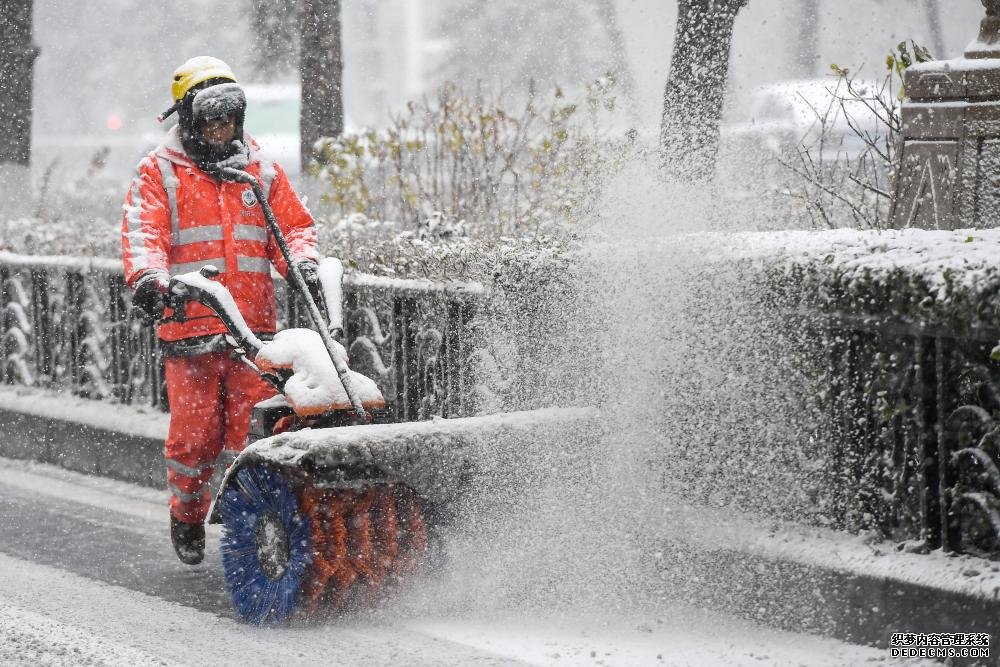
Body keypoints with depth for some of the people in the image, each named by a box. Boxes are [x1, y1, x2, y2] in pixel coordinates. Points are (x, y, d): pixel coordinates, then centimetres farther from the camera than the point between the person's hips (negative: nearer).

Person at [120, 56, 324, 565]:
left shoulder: (260, 169, 16)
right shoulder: (159, 173, 5)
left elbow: (293, 224, 14)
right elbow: (142, 231, -8)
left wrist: (301, 260, -8)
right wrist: (148, 276, -28)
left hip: (255, 327, 2)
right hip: (190, 328, -2)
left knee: (254, 431, -5)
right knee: (195, 434, 0)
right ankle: (187, 517, 21)